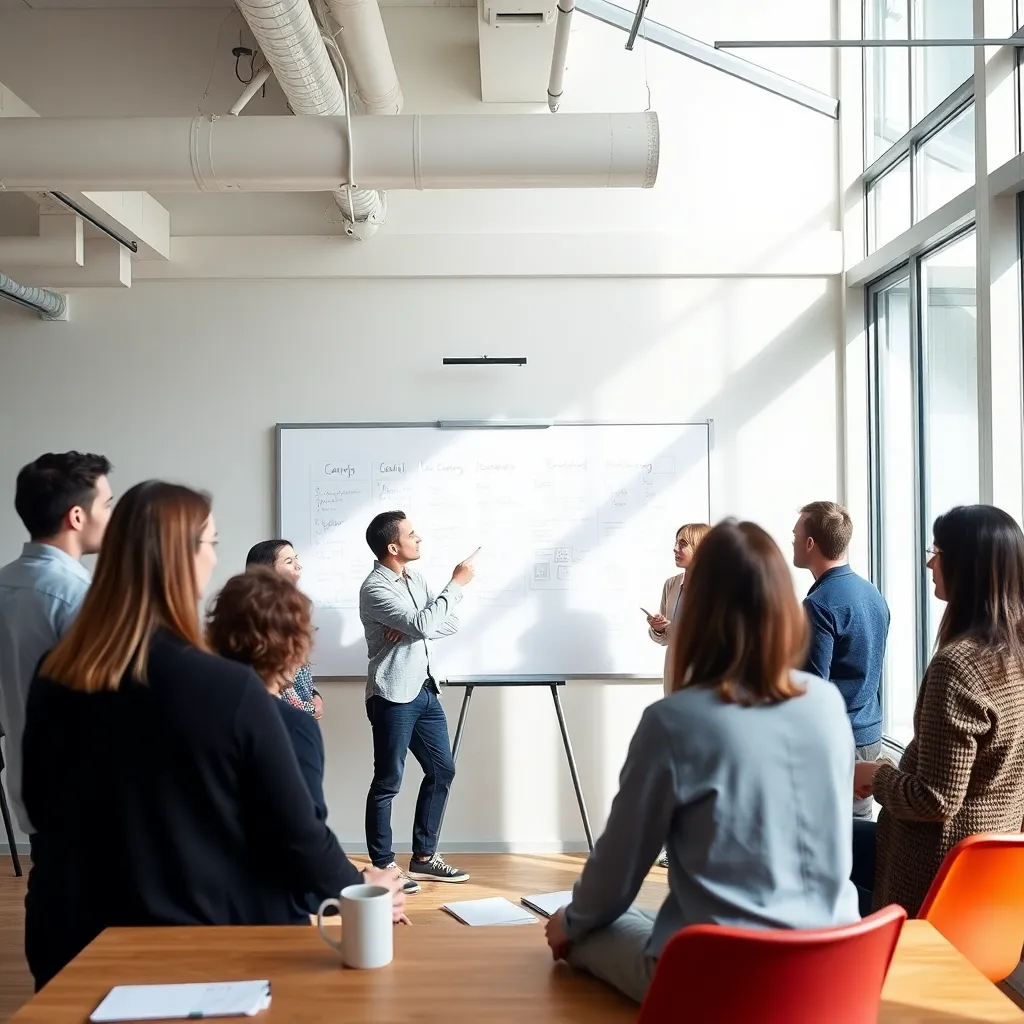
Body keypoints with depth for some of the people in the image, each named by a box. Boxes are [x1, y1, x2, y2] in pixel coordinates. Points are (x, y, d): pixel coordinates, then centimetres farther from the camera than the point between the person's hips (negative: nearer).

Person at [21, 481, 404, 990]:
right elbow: (295, 829, -14)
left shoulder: (53, 680, -6)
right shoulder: (230, 690, -22)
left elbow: (41, 809, 9)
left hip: (78, 939, 4)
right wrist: (356, 887, 4)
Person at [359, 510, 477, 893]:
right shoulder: (375, 589, -14)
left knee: (442, 770, 12)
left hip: (424, 690, 9)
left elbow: (449, 623, 6)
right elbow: (424, 625, -23)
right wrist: (457, 583, -16)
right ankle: (383, 867, 9)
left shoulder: (415, 579, 12)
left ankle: (423, 858, 23)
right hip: (393, 695, -9)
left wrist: (412, 628, -13)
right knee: (388, 782, -1)